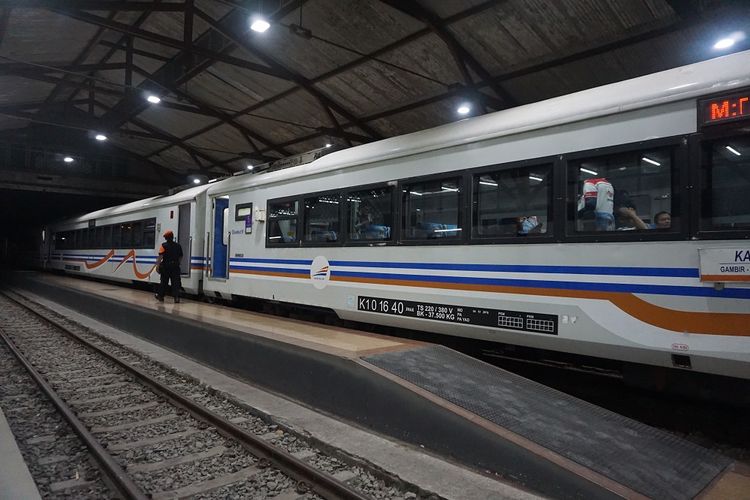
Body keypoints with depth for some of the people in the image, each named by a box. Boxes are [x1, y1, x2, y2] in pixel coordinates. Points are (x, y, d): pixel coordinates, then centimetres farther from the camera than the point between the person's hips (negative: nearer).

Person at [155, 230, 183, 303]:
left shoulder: (164, 245, -6)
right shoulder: (178, 246, 7)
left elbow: (160, 256, -13)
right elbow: (180, 257, 13)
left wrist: (157, 265, -12)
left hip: (166, 266, -2)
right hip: (175, 266, 2)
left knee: (164, 282, 10)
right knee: (175, 282, 0)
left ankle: (160, 296, 24)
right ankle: (176, 297, -10)